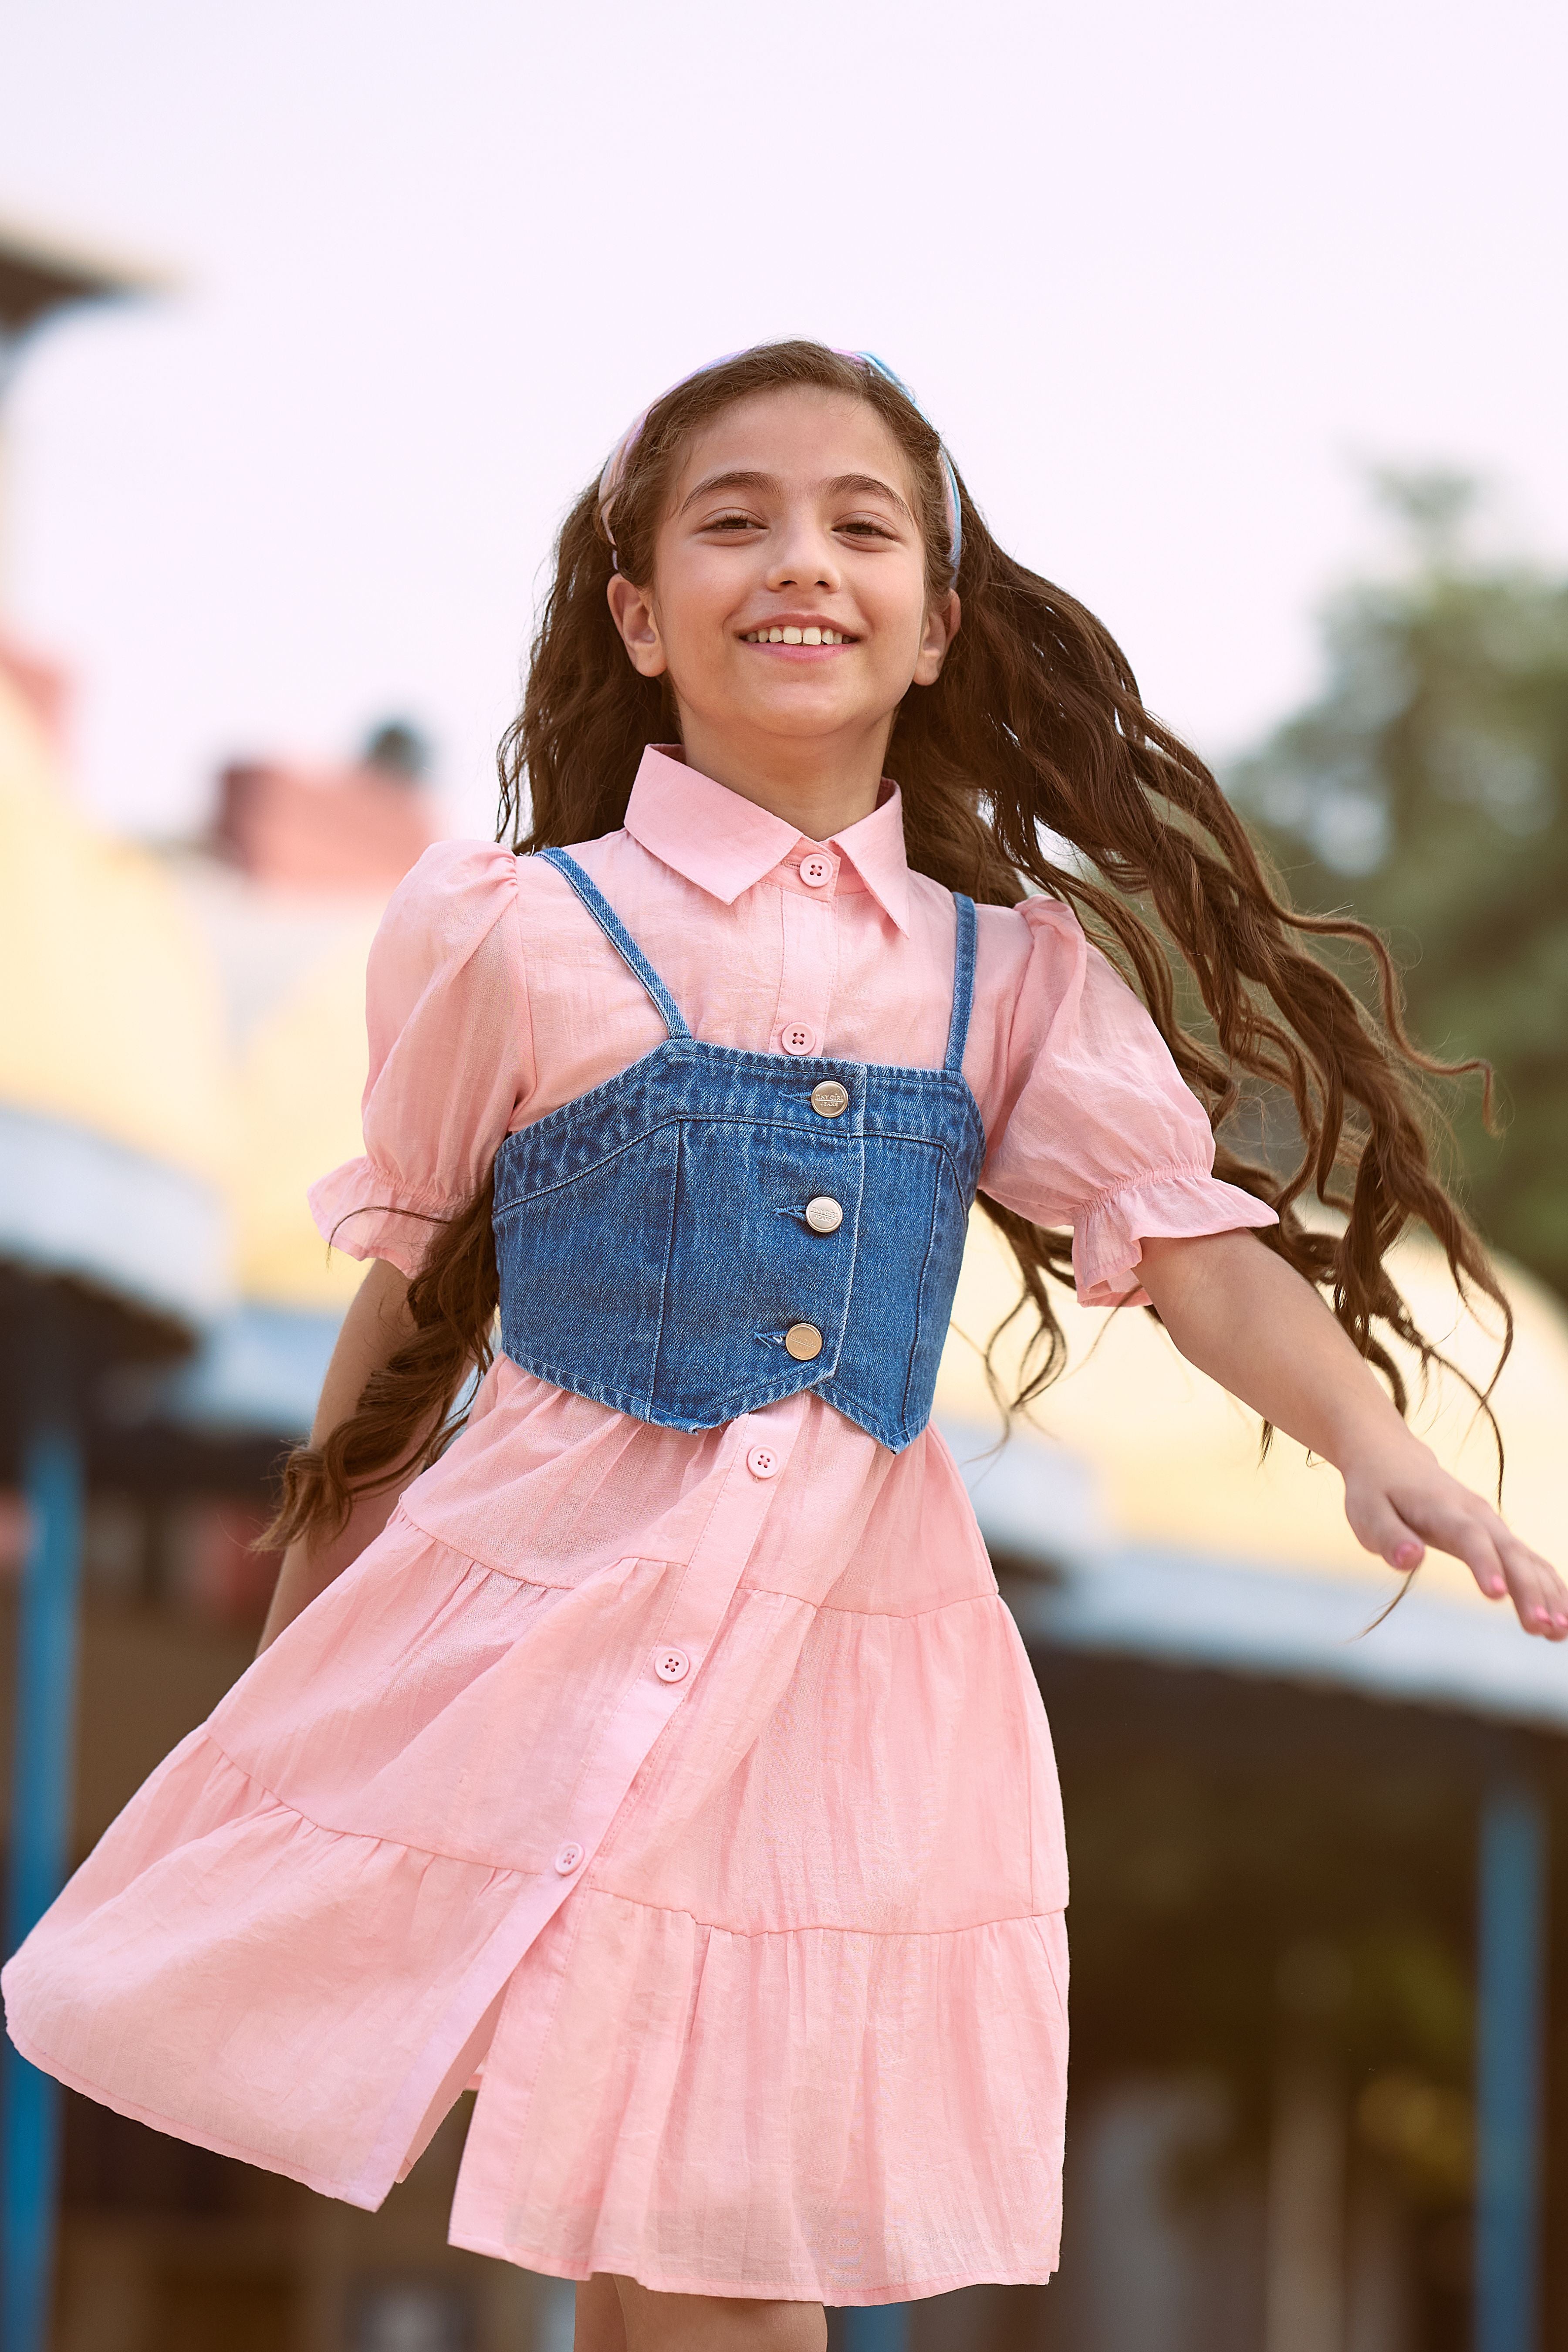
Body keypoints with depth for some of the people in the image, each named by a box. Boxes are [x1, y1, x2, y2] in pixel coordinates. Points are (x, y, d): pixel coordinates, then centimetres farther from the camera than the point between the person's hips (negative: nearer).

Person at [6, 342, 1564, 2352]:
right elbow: (415, 1277, 7)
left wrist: (1375, 1446, -19)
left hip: (851, 1633, 2)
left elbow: (1187, 1239, -3)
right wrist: (327, 1563, 14)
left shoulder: (1011, 979, 4)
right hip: (548, 1605, -2)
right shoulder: (522, 935, -4)